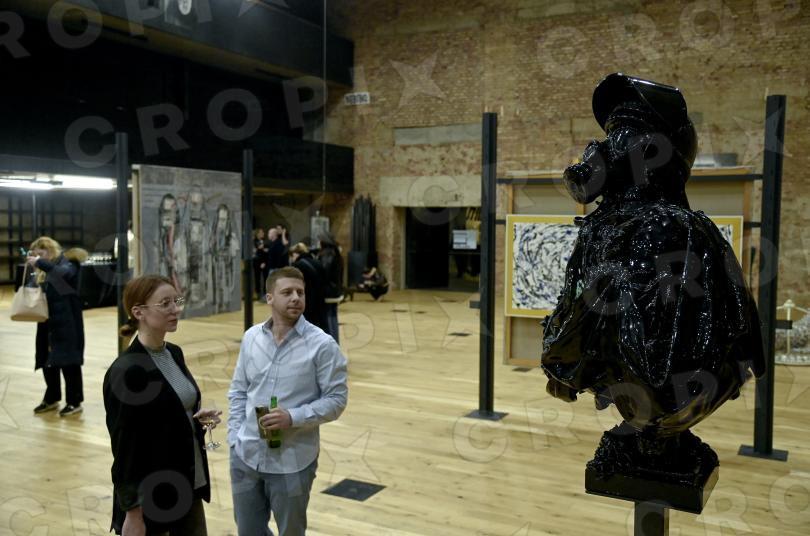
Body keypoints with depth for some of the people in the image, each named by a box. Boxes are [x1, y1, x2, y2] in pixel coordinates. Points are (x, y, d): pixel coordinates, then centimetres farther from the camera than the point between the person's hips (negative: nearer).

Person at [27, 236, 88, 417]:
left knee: (68, 361, -2)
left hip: (66, 323, -7)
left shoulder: (67, 262, -7)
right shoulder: (45, 272, 14)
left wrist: (40, 263, -25)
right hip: (48, 323, 7)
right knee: (47, 361, 12)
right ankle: (51, 399, 27)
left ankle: (74, 401, 7)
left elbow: (64, 273, -29)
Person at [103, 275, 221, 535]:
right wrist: (132, 514, -15)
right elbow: (124, 446, -17)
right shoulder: (126, 371, -20)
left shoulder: (174, 353, 4)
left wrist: (197, 417, -3)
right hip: (149, 496, -7)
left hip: (188, 487, 7)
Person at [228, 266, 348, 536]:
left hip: (292, 462, -4)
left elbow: (336, 399, -11)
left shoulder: (322, 345, -12)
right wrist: (235, 437, 2)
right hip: (246, 456, 4)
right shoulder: (251, 337, 3)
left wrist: (293, 418, -22)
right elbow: (238, 391, 10)